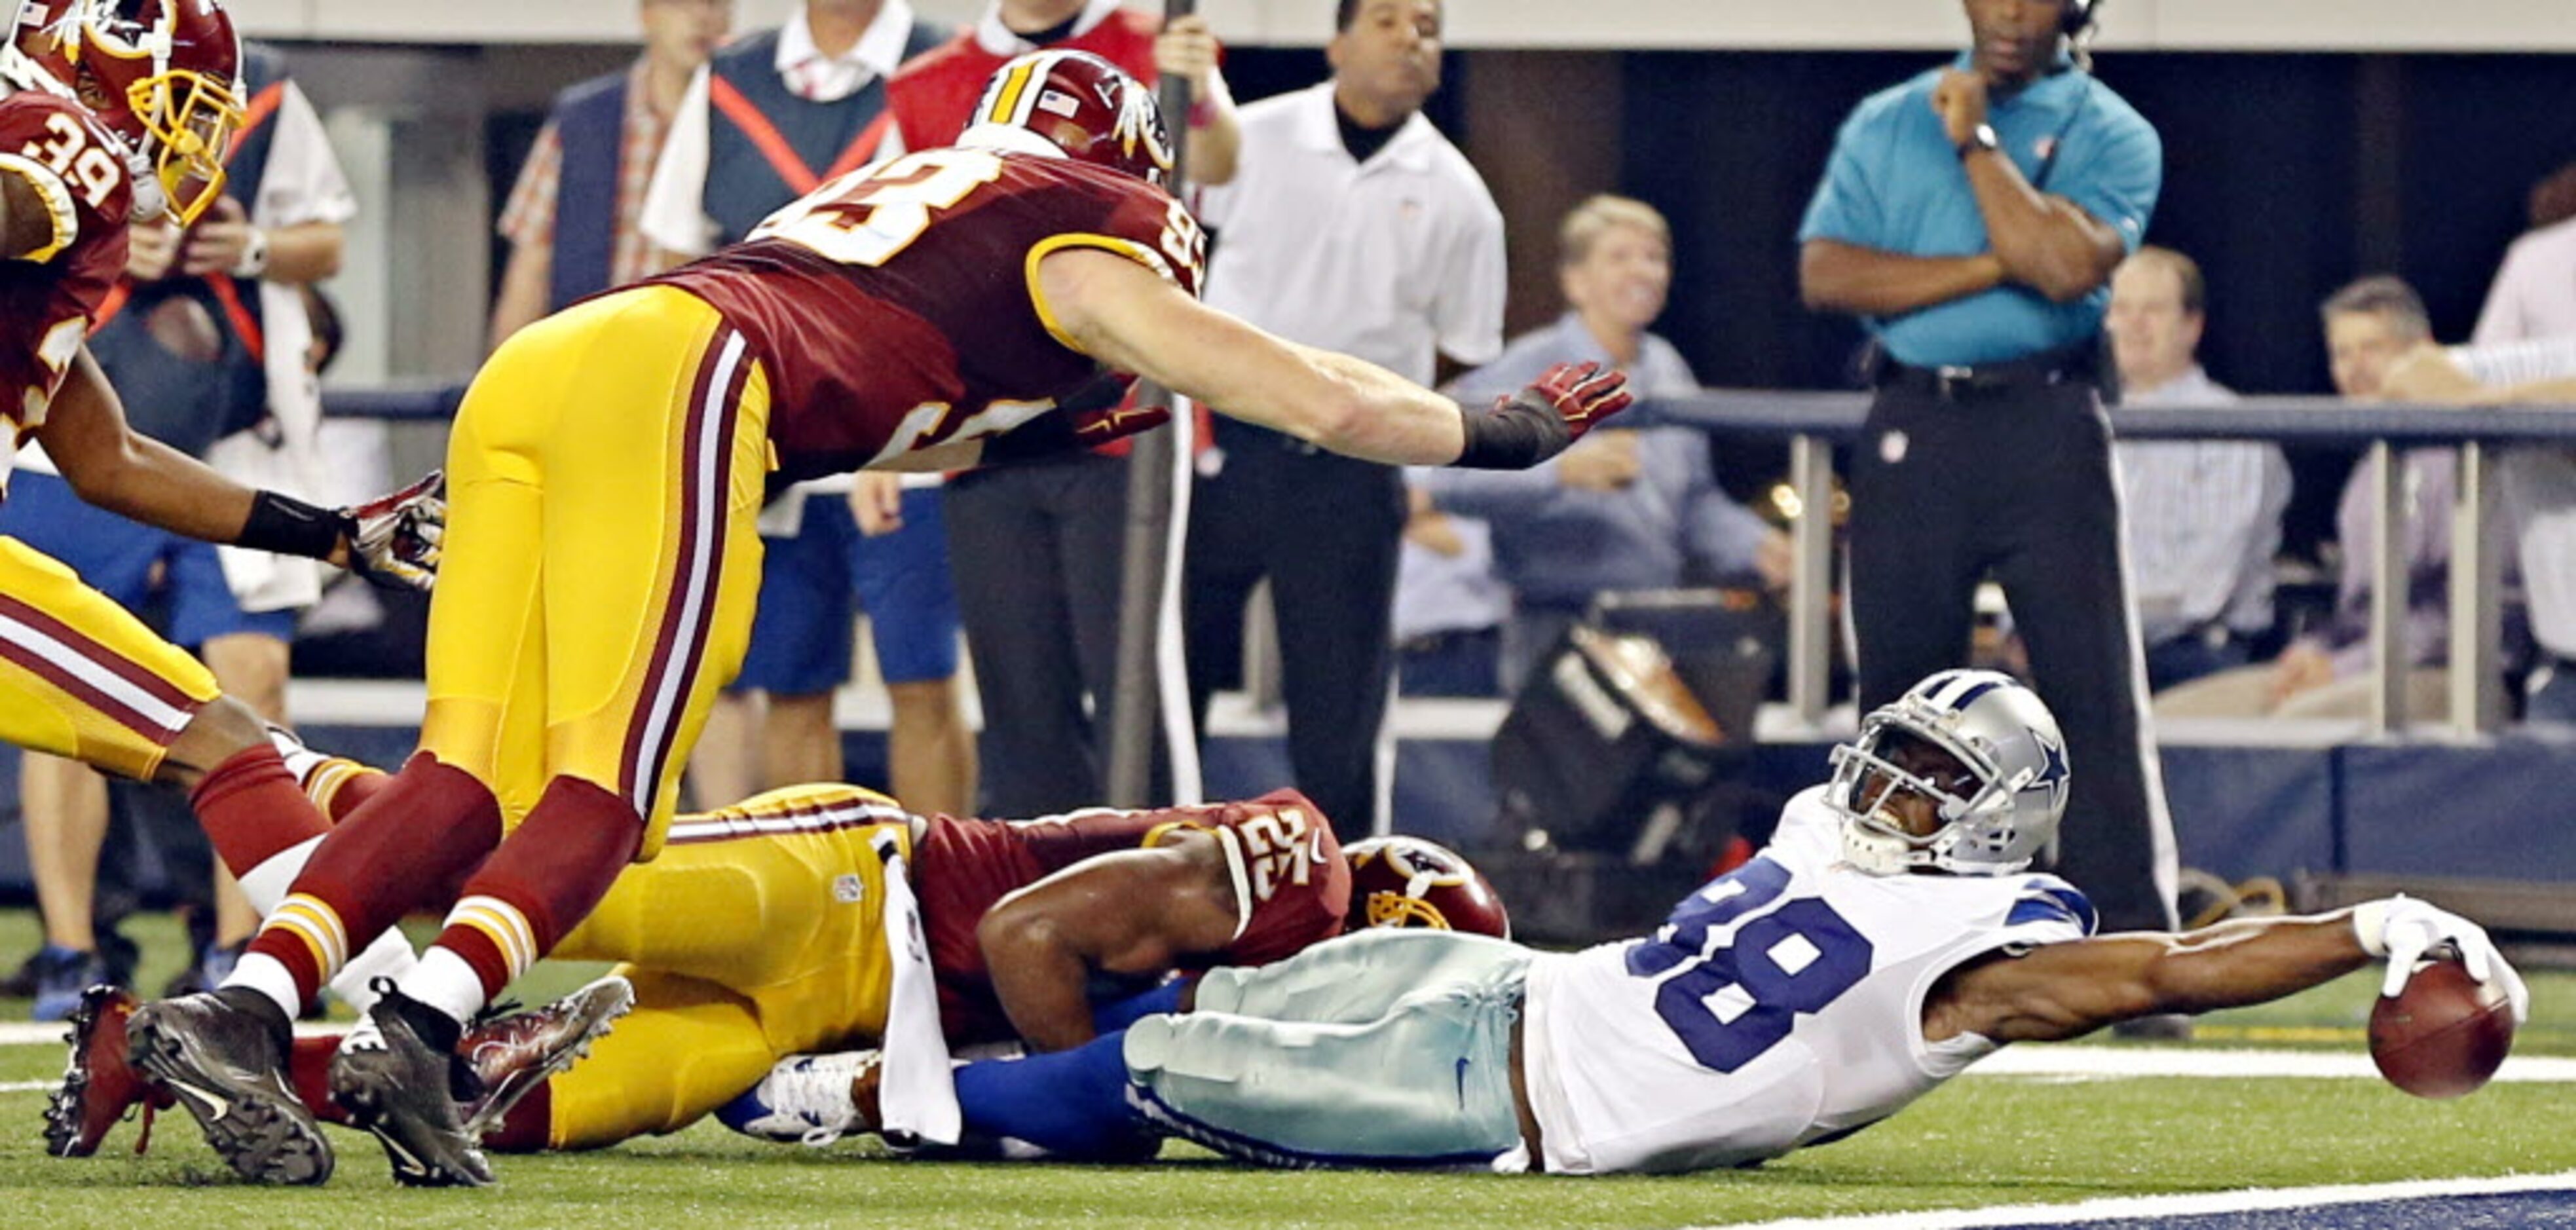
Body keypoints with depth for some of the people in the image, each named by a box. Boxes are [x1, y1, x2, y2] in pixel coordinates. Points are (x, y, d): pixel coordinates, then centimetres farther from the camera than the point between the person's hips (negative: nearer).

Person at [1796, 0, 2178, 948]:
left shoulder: (2111, 135, 5)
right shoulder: (1885, 124, 13)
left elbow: (2068, 266, -14)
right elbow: (1824, 273, -2)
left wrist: (1976, 140, -7)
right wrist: (1996, 268, -9)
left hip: (2048, 432, -2)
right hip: (1912, 433, 2)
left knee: (2096, 694, -8)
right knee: (1901, 695, 4)